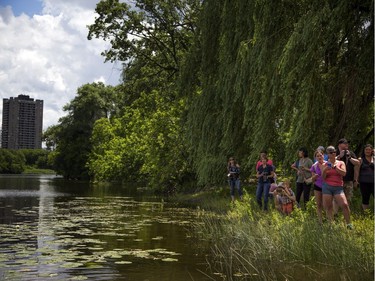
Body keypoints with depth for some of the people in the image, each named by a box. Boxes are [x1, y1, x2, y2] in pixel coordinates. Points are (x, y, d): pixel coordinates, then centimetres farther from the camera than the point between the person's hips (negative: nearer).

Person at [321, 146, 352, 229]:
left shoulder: (341, 163, 10)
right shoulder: (324, 165, 10)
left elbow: (344, 173, -4)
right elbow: (323, 177, 6)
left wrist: (335, 167, -12)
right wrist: (325, 171, -13)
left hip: (338, 187, -1)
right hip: (327, 187, 1)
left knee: (344, 204, -17)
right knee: (328, 207, -2)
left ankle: (348, 224, -6)